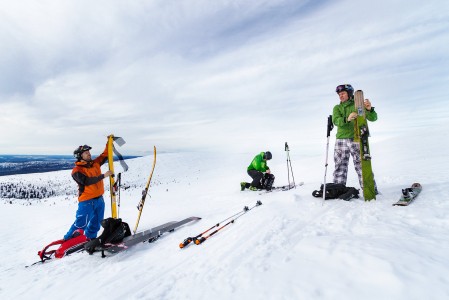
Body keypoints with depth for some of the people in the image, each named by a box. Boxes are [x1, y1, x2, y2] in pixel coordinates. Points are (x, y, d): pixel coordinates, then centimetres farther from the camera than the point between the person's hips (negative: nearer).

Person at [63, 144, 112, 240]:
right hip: (86, 201, -6)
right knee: (81, 224, -2)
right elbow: (87, 181, -24)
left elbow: (105, 155, 14)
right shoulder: (77, 170, -11)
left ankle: (89, 239, 32)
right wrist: (103, 176, -25)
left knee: (96, 224, 16)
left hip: (99, 199, 7)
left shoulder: (95, 164, 8)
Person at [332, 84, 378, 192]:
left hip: (356, 139, -2)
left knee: (362, 165, -7)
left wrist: (369, 109, -21)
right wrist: (347, 119, -27)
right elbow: (336, 121, -6)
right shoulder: (337, 108, 14)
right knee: (340, 167, 4)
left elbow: (373, 118, 0)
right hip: (341, 140, 3)